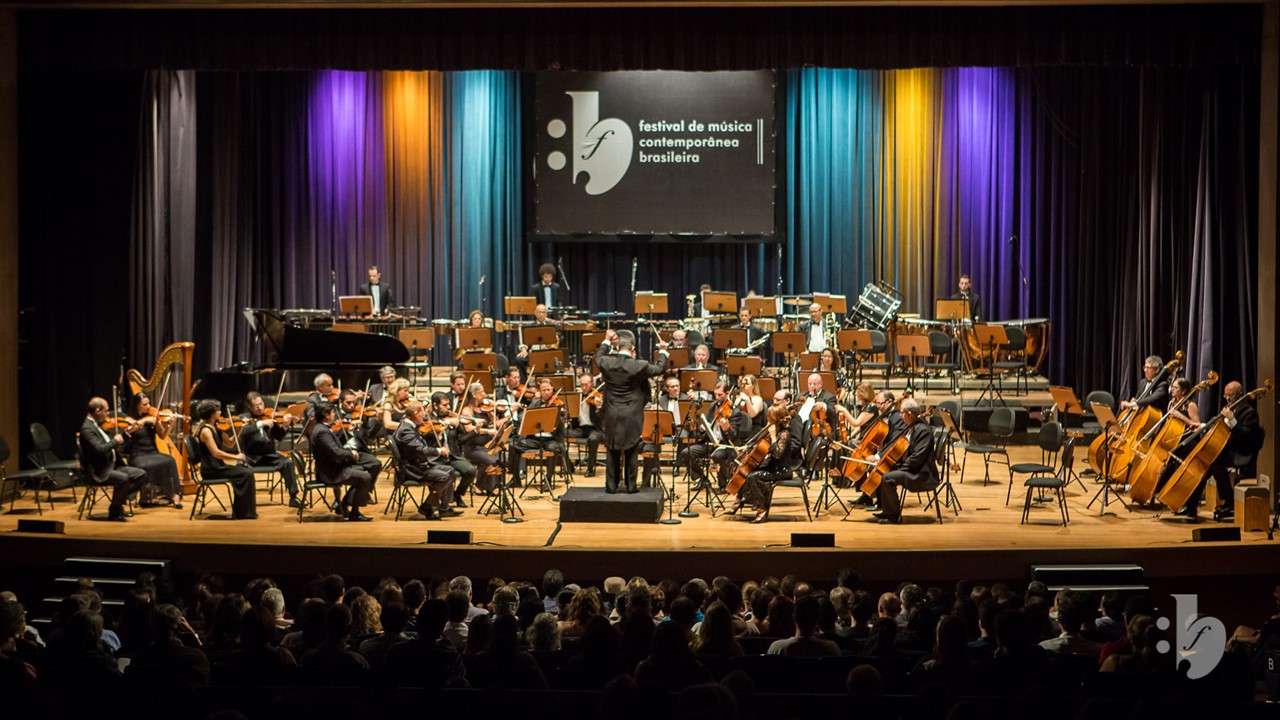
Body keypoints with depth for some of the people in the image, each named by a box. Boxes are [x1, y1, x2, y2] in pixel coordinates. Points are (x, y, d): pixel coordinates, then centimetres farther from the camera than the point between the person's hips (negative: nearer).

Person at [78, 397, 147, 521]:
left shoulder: (98, 425, 13)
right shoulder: (87, 429, -17)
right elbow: (100, 449, -31)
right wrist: (115, 441, -16)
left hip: (112, 466, 10)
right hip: (98, 472, -10)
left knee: (141, 474, 2)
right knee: (123, 478, -32)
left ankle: (118, 502, 8)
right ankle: (114, 512, -14)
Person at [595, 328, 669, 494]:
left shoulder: (607, 363, -8)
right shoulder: (639, 366, -15)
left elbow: (598, 357, 16)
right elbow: (659, 368, 2)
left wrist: (607, 341, 28)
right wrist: (662, 351, 18)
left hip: (612, 417, 2)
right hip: (631, 417, -2)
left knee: (613, 453, 10)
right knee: (631, 453, 6)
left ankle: (611, 486, 11)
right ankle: (631, 486, 9)